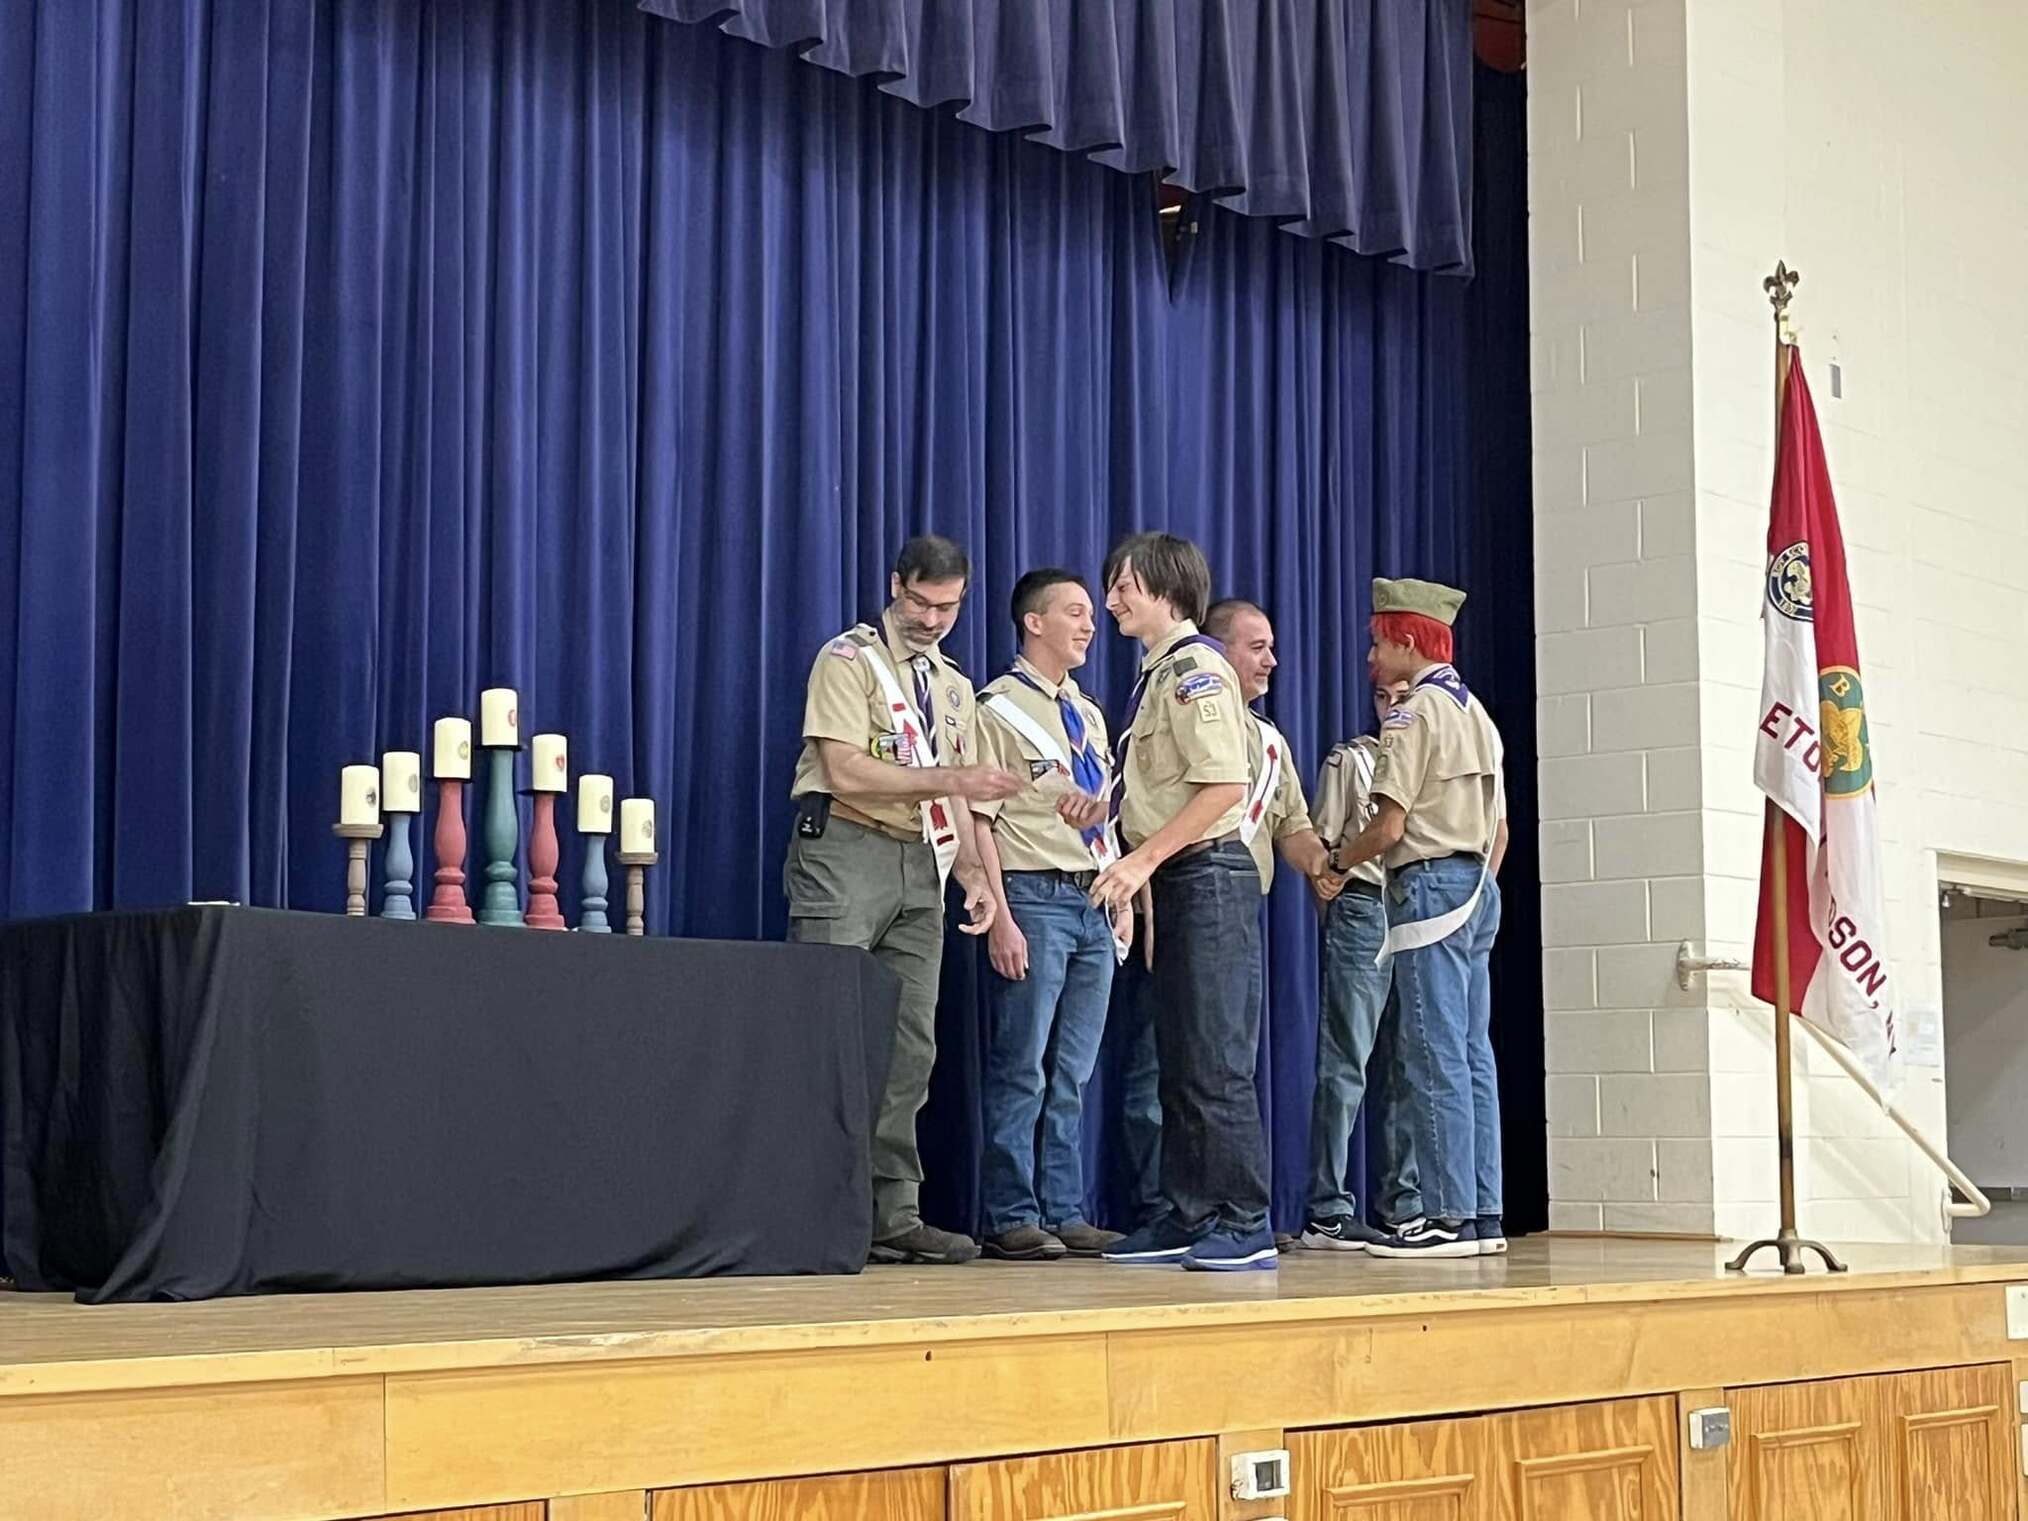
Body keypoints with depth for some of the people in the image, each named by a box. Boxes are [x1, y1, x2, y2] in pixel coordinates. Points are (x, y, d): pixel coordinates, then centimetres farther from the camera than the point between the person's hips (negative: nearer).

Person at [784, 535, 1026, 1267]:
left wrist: (973, 872, 7)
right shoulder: (849, 659, -3)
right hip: (845, 850, -7)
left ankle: (894, 1214, 8)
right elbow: (846, 771, -14)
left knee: (910, 1047, 5)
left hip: (919, 865, 7)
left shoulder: (954, 686, 20)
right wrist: (951, 778, -17)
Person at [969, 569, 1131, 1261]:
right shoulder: (998, 710, -4)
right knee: (1021, 1070, -5)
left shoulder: (1088, 714, 18)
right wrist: (1000, 919, -16)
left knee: (1072, 1074, 9)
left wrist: (1123, 903, 14)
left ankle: (1065, 1214, 13)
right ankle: (1013, 1219, 0)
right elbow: (979, 821, -9)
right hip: (1034, 898, -7)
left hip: (1094, 901, 7)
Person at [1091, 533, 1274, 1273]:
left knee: (1215, 1064, -8)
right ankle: (1186, 1219, 18)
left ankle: (1245, 1226, -3)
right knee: (1178, 1064, 12)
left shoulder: (1196, 669, -11)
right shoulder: (1155, 673, 17)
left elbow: (1225, 785, -20)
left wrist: (1143, 859, -20)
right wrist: (1136, 870, 12)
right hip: (1174, 880, 10)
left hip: (1208, 873, -10)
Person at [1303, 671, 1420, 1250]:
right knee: (1346, 1065, -7)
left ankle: (1403, 1209, 11)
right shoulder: (1349, 760, 7)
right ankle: (1329, 1213, -8)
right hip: (1362, 911, -4)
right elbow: (1322, 844, 4)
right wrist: (1331, 886, -6)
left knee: (1407, 1068, 7)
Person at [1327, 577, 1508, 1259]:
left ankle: (1449, 1216, -10)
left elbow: (1390, 827, -15)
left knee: (1436, 1059, -9)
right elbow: (1499, 830, 19)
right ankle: (1483, 1214, 8)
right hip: (1477, 884, 9)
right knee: (1473, 1056, 8)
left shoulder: (1415, 712, -9)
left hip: (1429, 884, -9)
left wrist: (1336, 862, 1)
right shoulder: (1475, 711, 19)